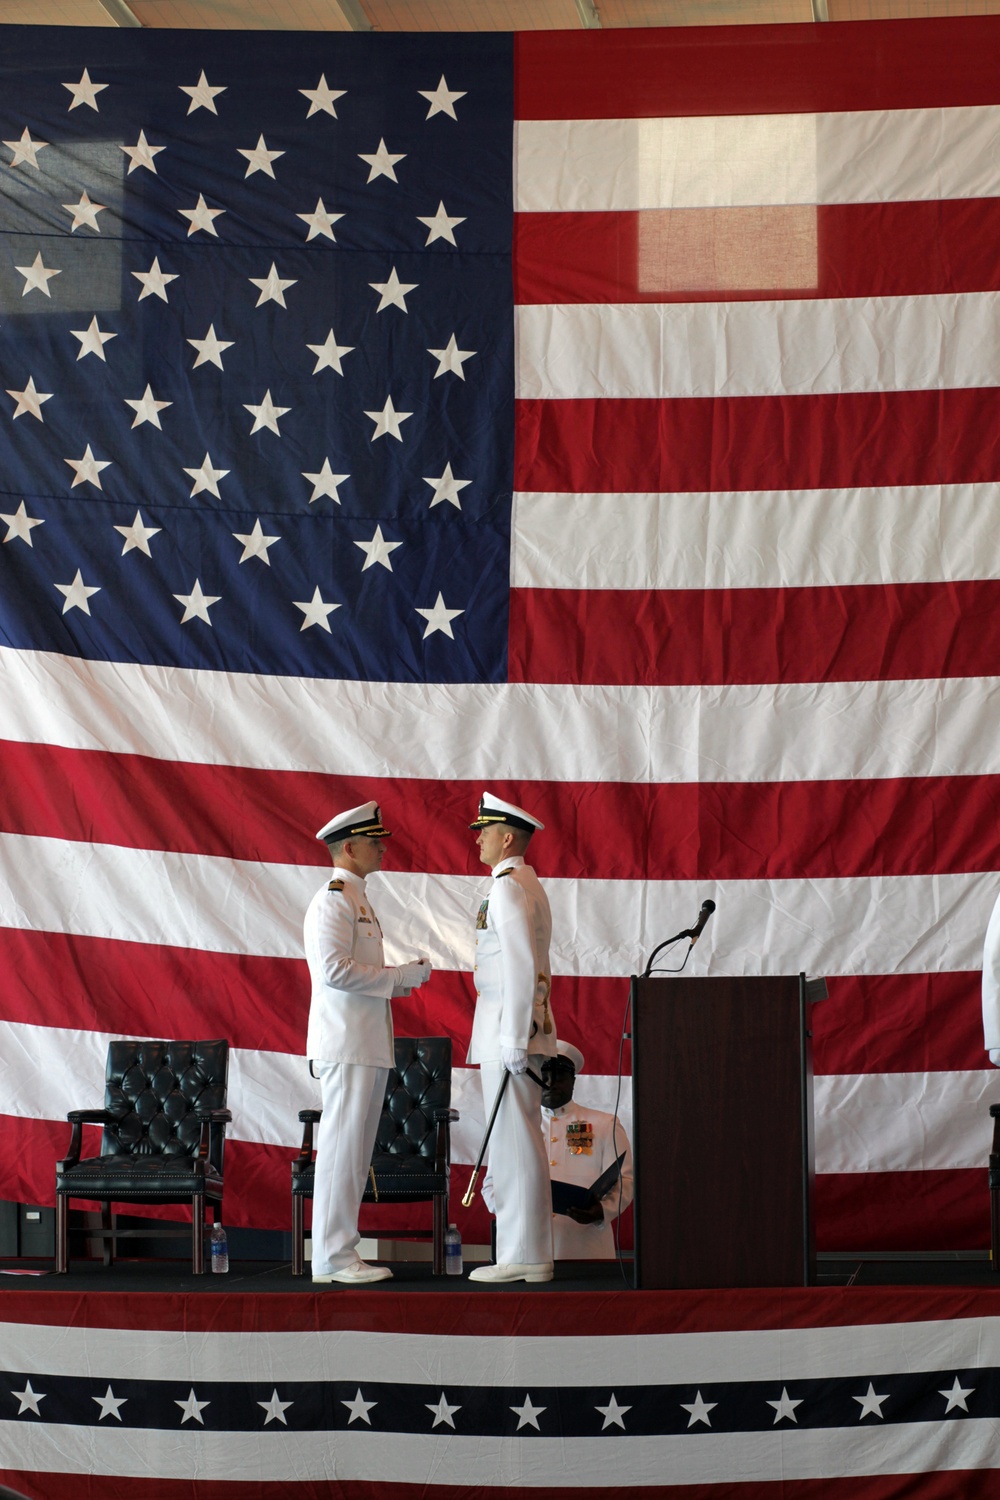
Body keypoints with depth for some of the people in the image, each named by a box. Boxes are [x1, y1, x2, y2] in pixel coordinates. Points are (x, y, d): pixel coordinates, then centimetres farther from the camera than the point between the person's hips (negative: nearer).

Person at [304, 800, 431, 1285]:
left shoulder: (358, 900, 21)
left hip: (369, 1045, 10)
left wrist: (406, 977, 13)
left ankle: (342, 1251, 13)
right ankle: (333, 1257, -7)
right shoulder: (333, 900, -11)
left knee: (356, 1152, 10)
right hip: (345, 1044, -10)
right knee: (342, 1147, -9)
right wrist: (400, 976, -14)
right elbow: (335, 970, -21)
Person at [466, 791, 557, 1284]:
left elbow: (522, 965, -20)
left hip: (510, 1030, -10)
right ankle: (525, 1252, 13)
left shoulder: (508, 885, -12)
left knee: (514, 1143, -8)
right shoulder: (531, 886, 20)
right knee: (516, 1144, 11)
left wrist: (514, 1040, -22)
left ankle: (525, 1257, -6)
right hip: (524, 1028, 10)